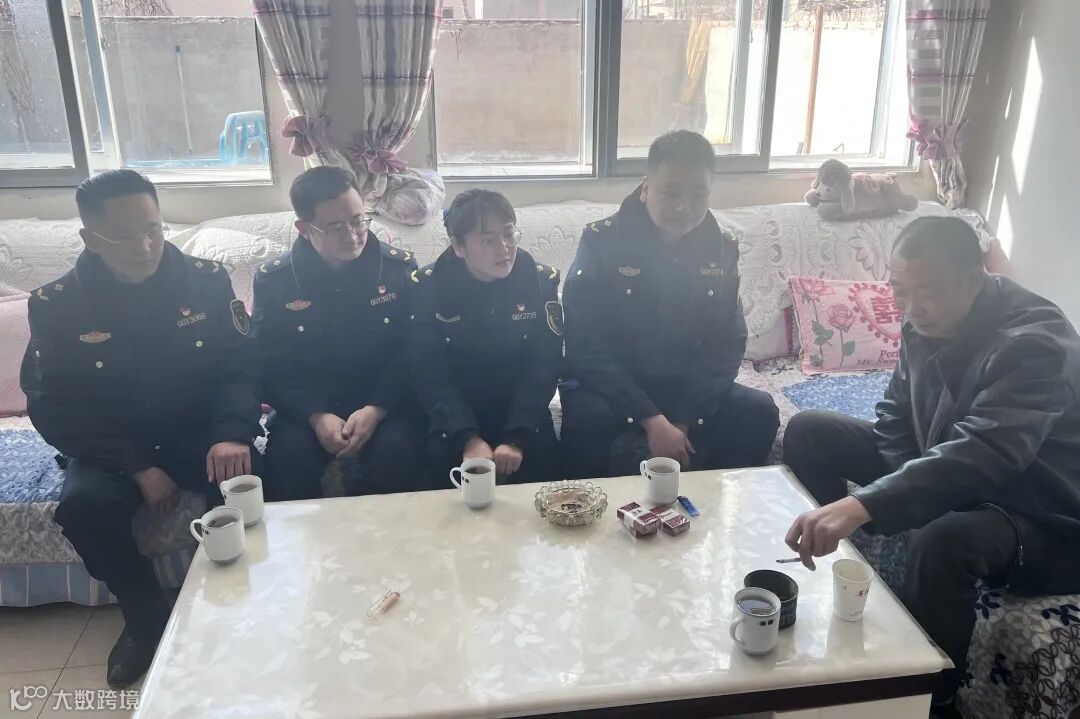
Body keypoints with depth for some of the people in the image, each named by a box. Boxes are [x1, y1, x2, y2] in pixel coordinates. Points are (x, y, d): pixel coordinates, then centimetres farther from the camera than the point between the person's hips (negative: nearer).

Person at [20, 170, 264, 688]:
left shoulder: (206, 281, -6)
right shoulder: (55, 306, -8)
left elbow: (243, 363, -7)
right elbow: (54, 409, -8)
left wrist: (232, 434, -28)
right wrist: (138, 467, -20)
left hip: (200, 433, 0)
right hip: (112, 446, 1)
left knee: (243, 483, -30)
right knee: (84, 505, -30)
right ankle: (145, 615, -2)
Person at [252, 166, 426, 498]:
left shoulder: (400, 268, -3)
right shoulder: (272, 280, -1)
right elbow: (271, 365, -2)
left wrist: (376, 409, -19)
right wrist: (316, 416, -19)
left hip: (384, 404, 0)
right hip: (306, 409, 1)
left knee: (396, 449, -31)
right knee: (285, 455, -29)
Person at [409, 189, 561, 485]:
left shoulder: (542, 280, -8)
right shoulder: (427, 286, -10)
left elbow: (544, 366, -11)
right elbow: (429, 373, -13)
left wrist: (516, 438, -23)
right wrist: (468, 438, -26)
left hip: (522, 412, 1)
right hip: (455, 416, 0)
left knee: (540, 460, -23)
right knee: (444, 457, -27)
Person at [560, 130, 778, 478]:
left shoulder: (721, 250, 0)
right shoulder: (600, 242, -12)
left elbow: (728, 343, 0)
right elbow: (585, 347, -16)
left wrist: (682, 419, -15)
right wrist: (651, 420, -25)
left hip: (688, 388, 4)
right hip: (608, 385, -3)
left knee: (759, 412, -20)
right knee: (588, 416, -34)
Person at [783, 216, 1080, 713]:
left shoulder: (1034, 344, -29)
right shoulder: (925, 323, -5)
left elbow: (978, 456, -44)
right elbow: (896, 419, 6)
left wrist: (862, 506, -57)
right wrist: (910, 482, -15)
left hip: (1039, 510, -8)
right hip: (950, 474, 8)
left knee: (943, 540, -41)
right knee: (810, 433, -1)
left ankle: (928, 694, -15)